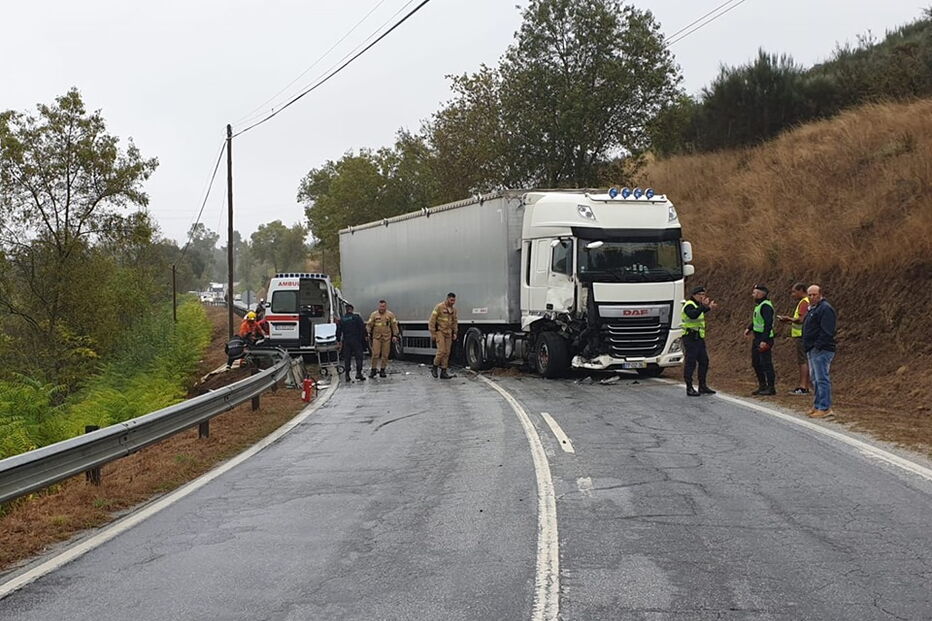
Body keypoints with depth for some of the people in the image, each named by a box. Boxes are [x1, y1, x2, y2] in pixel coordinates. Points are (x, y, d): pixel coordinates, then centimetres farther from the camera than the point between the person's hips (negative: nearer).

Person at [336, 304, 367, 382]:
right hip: (356, 340, -3)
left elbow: (338, 331, 9)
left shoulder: (341, 319, 6)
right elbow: (362, 328, -8)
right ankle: (358, 373, -9)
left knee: (346, 358, 6)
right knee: (359, 357, 1)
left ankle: (347, 375, 4)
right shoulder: (356, 317, -3)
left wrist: (339, 340, 16)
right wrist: (364, 337, 1)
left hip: (346, 341, 3)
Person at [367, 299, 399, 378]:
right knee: (375, 354, -8)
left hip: (387, 337, 1)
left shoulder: (390, 314, 5)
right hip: (376, 337, -1)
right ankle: (373, 369, 1)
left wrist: (395, 335, -1)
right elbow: (369, 325, 5)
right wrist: (369, 333, -5)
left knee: (385, 355, 2)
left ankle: (382, 370, 11)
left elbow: (394, 325, 6)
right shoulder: (374, 314, 4)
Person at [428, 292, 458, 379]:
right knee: (441, 351, -15)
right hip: (440, 332, -6)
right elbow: (432, 320, -10)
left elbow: (455, 322, 21)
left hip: (448, 333, 6)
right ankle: (434, 368, 3)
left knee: (447, 353, 2)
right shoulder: (439, 307, -10)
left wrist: (454, 333, 12)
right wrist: (432, 333, -12)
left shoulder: (453, 310, 9)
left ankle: (443, 372, 5)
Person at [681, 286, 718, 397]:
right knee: (690, 363, -6)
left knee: (704, 361, 11)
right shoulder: (689, 305, -14)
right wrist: (703, 306, -42)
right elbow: (693, 315, -36)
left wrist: (709, 308, 37)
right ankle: (689, 388, -2)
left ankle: (702, 386, 19)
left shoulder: (697, 305, 16)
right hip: (691, 338, -10)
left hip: (699, 339, 10)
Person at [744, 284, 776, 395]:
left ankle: (771, 387, -1)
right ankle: (762, 386, 23)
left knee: (766, 363, -7)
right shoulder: (759, 305, 14)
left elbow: (768, 323, -24)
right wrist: (749, 328, 10)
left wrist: (764, 340, -28)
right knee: (756, 362, 15)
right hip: (757, 338, 11)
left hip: (764, 339, -11)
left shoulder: (766, 306, -18)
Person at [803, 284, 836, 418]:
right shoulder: (812, 309, 20)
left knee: (822, 378, -11)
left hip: (821, 351, -11)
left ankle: (825, 408, -10)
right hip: (813, 350, 11)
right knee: (815, 379, 15)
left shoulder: (825, 309, -13)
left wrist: (819, 346, -23)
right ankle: (817, 406, 21)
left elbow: (827, 331, -21)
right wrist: (808, 346, 19)